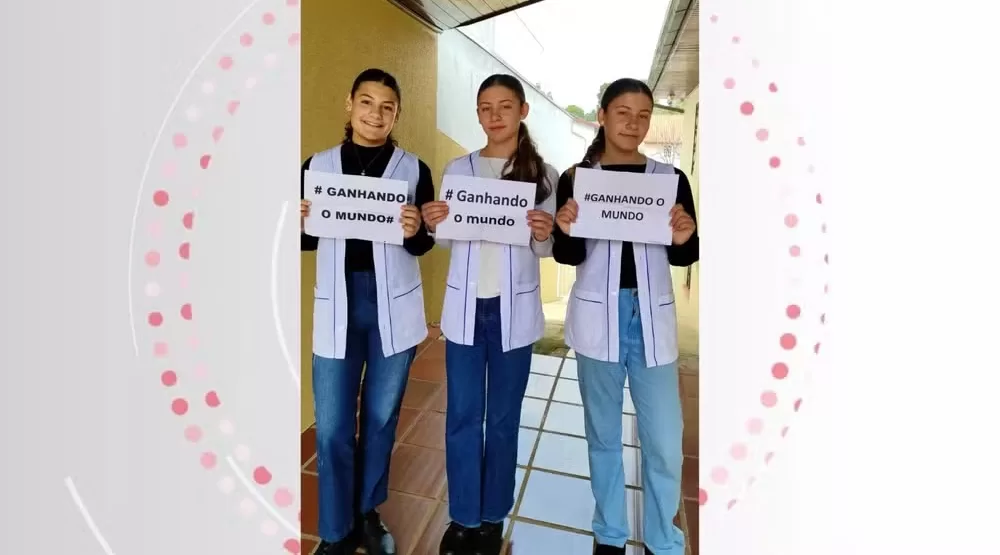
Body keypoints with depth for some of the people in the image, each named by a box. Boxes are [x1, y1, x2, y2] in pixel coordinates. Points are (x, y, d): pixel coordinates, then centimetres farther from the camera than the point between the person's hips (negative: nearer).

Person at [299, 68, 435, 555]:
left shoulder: (414, 170, 3)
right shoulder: (318, 165, 6)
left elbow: (423, 246, 2)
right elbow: (307, 241, 8)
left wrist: (415, 232, -19)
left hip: (393, 305, 0)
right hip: (337, 305, 1)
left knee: (381, 416, 12)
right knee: (331, 426, 2)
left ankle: (368, 514, 34)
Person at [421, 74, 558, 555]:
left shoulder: (543, 174, 1)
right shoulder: (458, 169, 5)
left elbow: (546, 250, 2)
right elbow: (448, 241, 8)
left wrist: (543, 235, -20)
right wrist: (432, 224, -13)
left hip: (514, 309, -1)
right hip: (465, 307, 1)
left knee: (504, 417, 11)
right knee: (462, 416, 8)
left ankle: (493, 516, 30)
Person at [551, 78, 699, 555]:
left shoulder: (671, 178, 3)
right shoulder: (575, 178, 1)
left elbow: (686, 257, 5)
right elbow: (566, 255, -2)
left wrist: (682, 238, -17)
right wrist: (566, 230, -23)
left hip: (653, 316, 1)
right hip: (597, 315, 0)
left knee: (664, 441, 1)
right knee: (603, 432, 12)